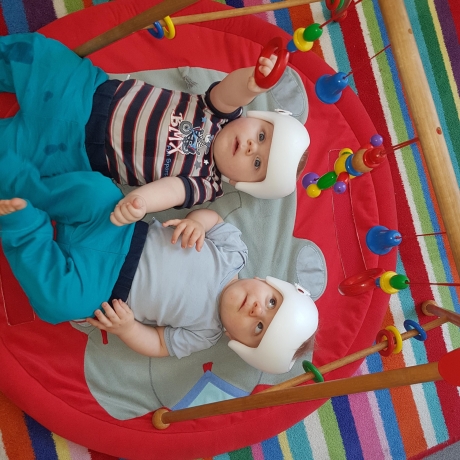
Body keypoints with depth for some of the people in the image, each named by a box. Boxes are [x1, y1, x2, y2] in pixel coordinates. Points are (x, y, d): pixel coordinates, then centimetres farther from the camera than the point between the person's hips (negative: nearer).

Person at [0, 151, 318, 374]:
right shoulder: (234, 253, -4)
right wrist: (196, 222, -19)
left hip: (97, 286, -2)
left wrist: (126, 328, -21)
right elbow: (212, 216, 3)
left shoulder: (204, 334, -8)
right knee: (95, 190, -27)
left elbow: (159, 343, -2)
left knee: (58, 300, -34)